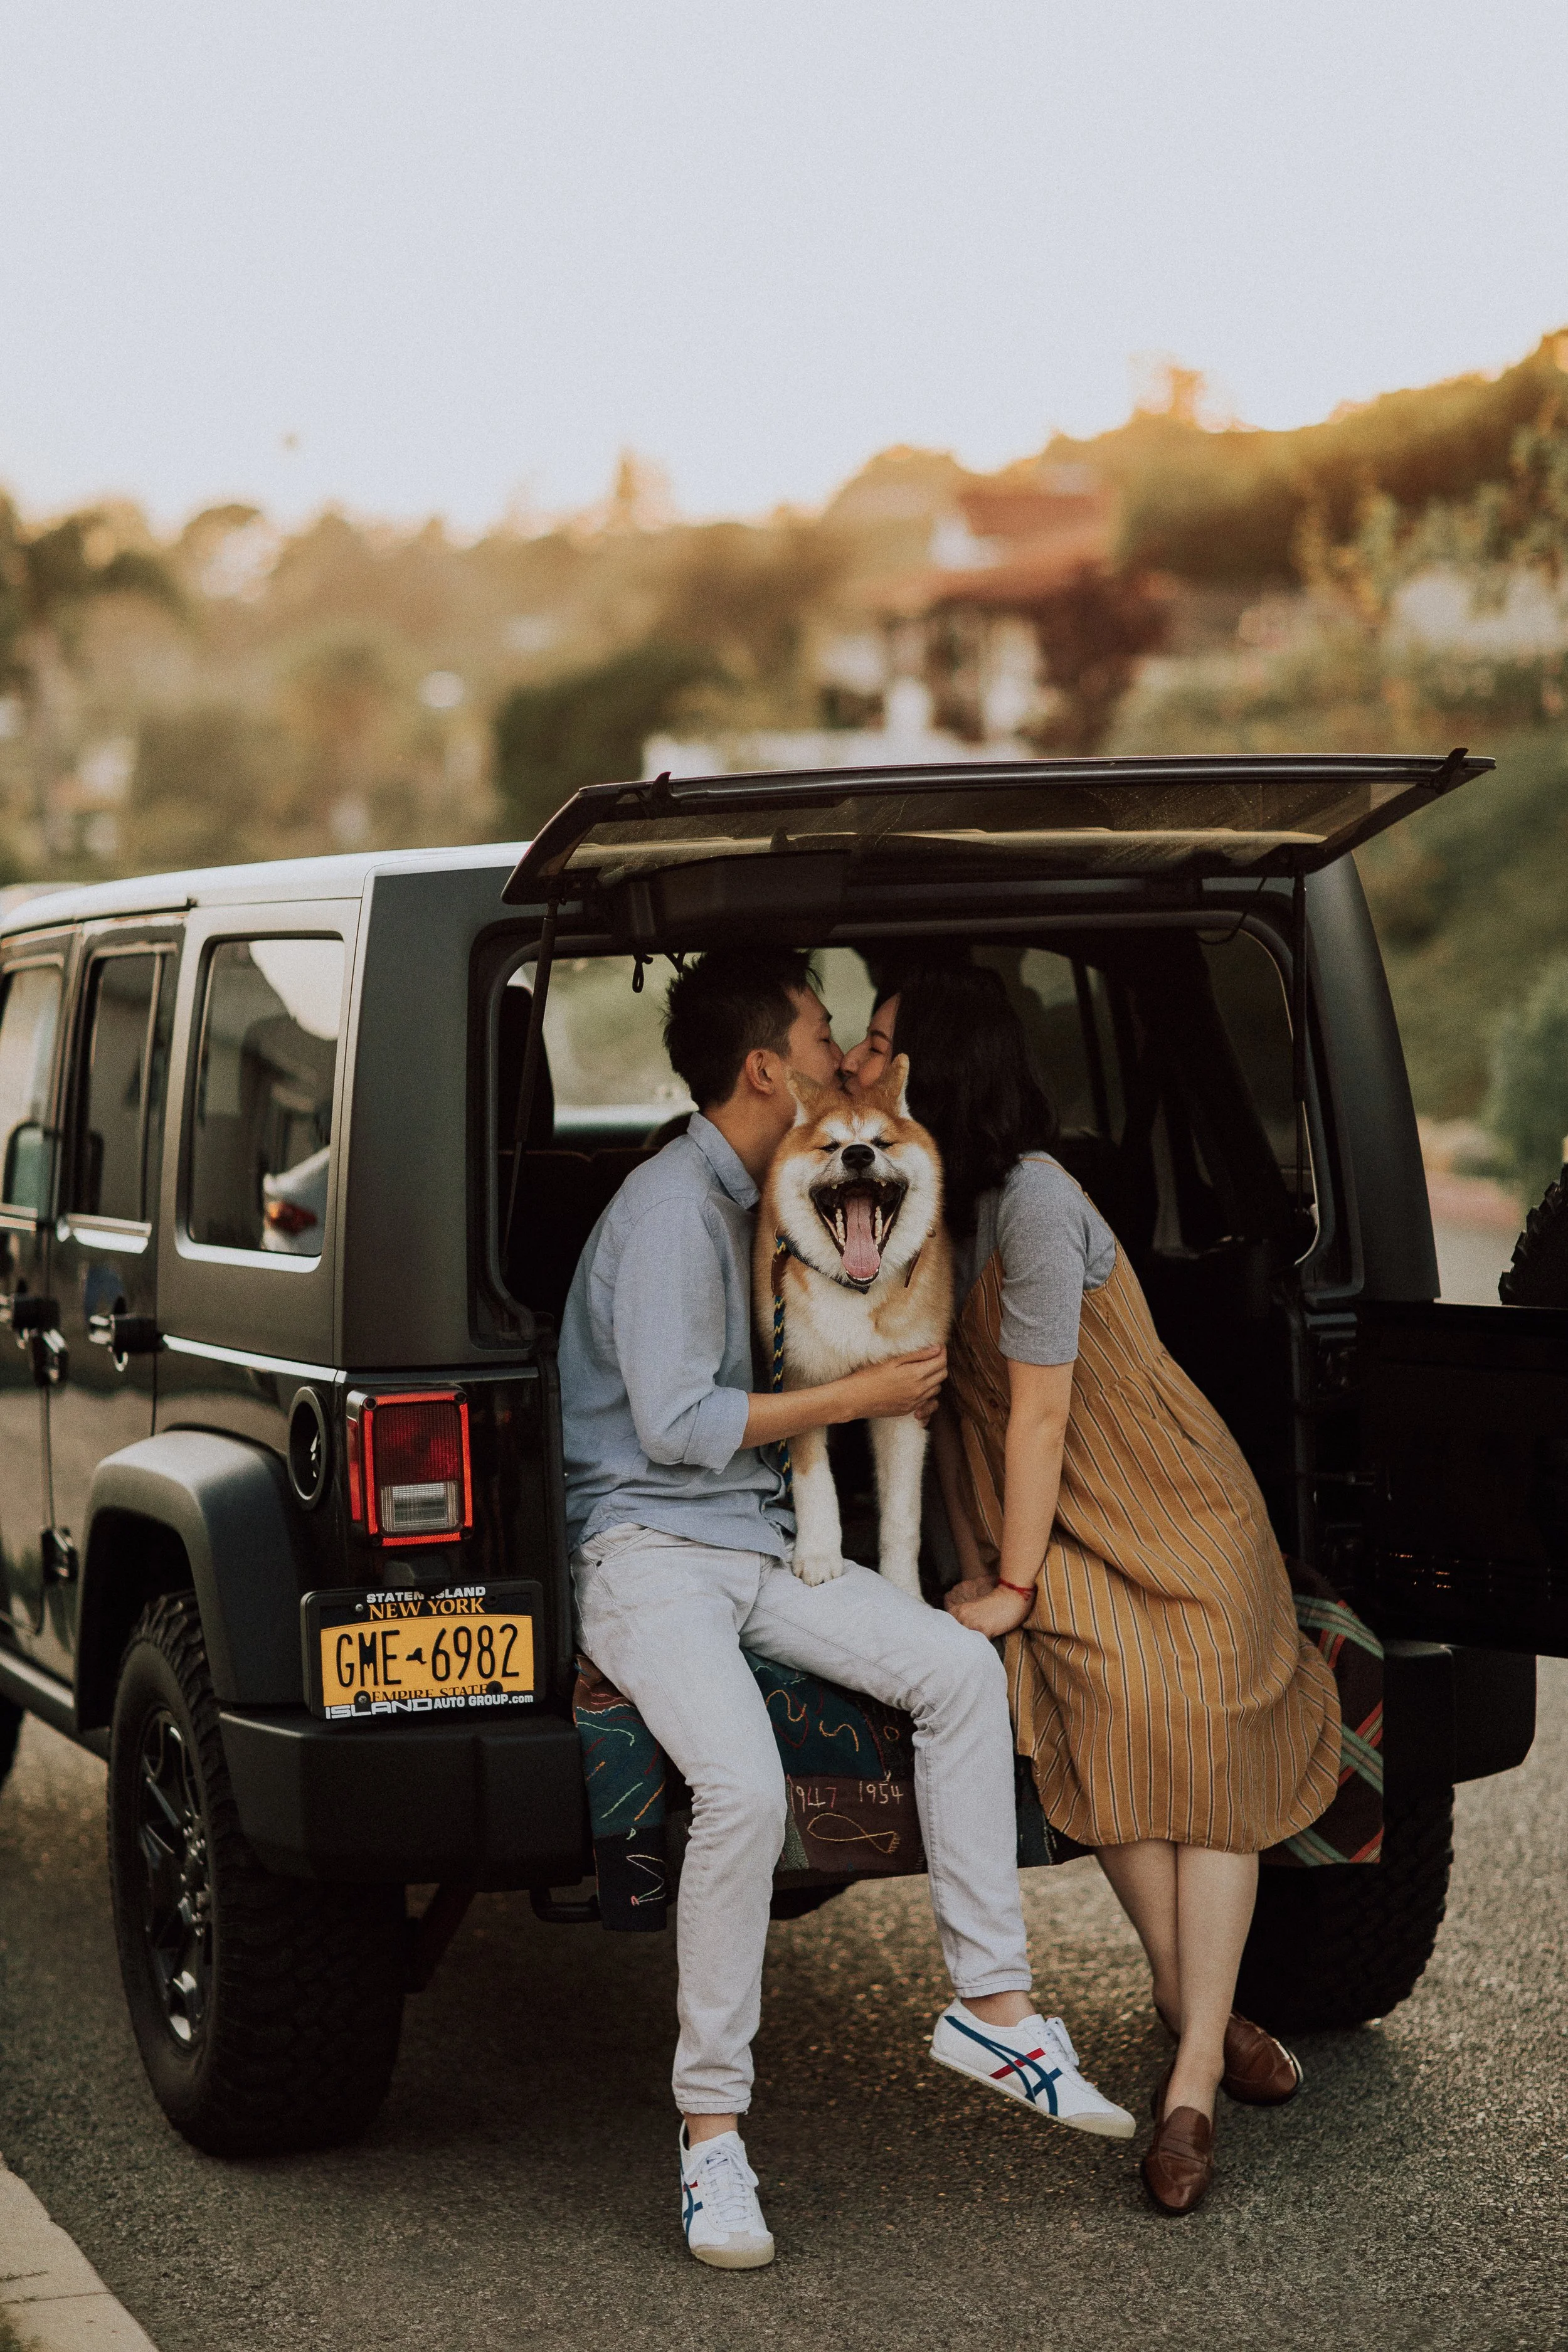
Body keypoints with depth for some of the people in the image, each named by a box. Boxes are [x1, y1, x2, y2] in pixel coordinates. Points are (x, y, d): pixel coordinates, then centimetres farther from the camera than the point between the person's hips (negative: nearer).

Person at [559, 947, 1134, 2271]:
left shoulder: (761, 1193, 17)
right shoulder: (674, 1205, -15)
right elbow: (671, 1424, -19)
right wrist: (858, 1398, -10)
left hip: (761, 1541, 9)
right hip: (650, 1550, -9)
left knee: (963, 1669, -11)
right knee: (746, 1787, -30)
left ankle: (992, 2004, -4)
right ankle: (712, 2130, -18)